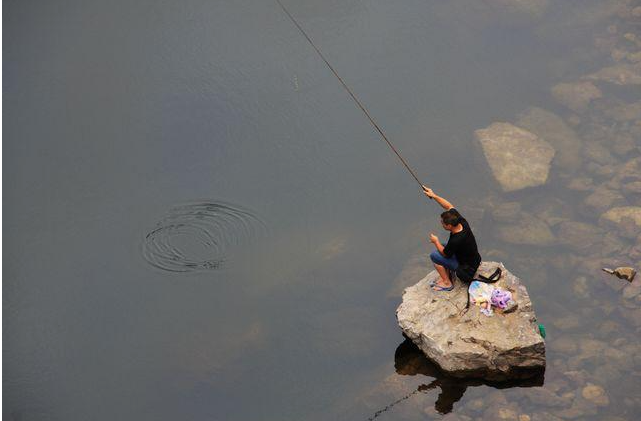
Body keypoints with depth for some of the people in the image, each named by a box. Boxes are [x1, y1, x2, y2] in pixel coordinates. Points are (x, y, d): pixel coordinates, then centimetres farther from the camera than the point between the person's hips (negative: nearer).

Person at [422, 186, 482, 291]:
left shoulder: (456, 240, -36)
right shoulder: (462, 222, -17)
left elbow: (444, 254, -16)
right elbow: (449, 206, -1)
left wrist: (436, 242, 0)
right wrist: (434, 196, -6)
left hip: (466, 269, -8)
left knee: (434, 255, -6)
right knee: (442, 246, 18)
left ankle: (447, 283, 6)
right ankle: (446, 275, 24)